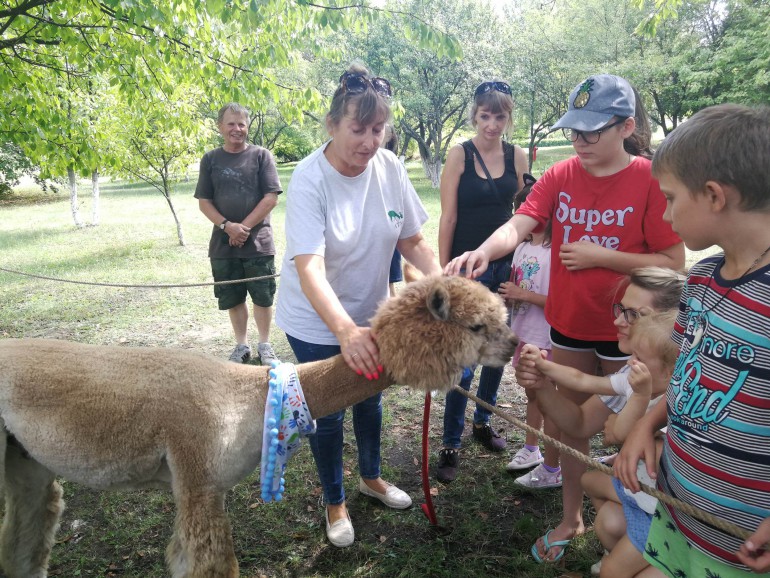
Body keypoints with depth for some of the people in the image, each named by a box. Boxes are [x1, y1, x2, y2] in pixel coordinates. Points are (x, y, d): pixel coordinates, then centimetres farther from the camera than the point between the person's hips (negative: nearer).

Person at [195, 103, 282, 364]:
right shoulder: (210, 159, 8)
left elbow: (271, 198, -6)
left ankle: (264, 344, 22)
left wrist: (244, 227, -11)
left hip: (258, 242, -2)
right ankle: (242, 345, 26)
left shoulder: (261, 155, 0)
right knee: (232, 298, 10)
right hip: (223, 244, 3)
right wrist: (227, 225, -11)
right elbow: (204, 202, 6)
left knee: (263, 297, 4)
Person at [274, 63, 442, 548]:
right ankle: (335, 502, 37)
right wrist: (346, 331, -51)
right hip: (317, 320, -4)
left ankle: (371, 477, 50)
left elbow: (412, 239, -5)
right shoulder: (309, 180, -26)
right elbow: (309, 267, -36)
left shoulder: (391, 168, -13)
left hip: (372, 310, 5)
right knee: (328, 410, 10)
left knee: (370, 397, 22)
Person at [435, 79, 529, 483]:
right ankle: (450, 445, 9)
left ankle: (482, 421, 35)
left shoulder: (517, 156, 5)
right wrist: (442, 273, -9)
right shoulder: (460, 154, -7)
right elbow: (448, 217, -8)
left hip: (506, 266, 5)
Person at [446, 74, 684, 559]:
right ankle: (572, 517, 38)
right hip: (568, 322, 4)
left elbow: (673, 263, -14)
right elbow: (517, 226, -19)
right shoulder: (560, 177, -4)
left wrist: (601, 256, -21)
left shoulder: (651, 180, -14)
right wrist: (483, 252, -39)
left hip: (626, 329, -3)